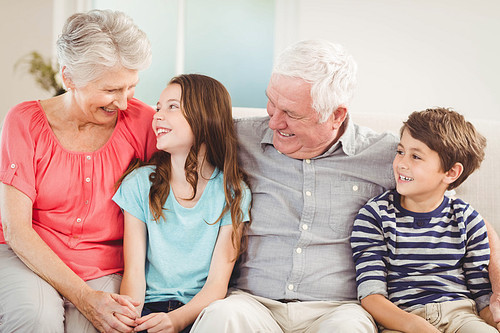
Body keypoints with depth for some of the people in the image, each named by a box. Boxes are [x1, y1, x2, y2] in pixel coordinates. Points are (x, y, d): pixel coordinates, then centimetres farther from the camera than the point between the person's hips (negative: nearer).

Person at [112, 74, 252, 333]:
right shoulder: (140, 183, 3)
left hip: (201, 310, 0)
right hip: (149, 307, 0)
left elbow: (218, 282, -6)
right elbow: (134, 272, -3)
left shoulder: (233, 192, 0)